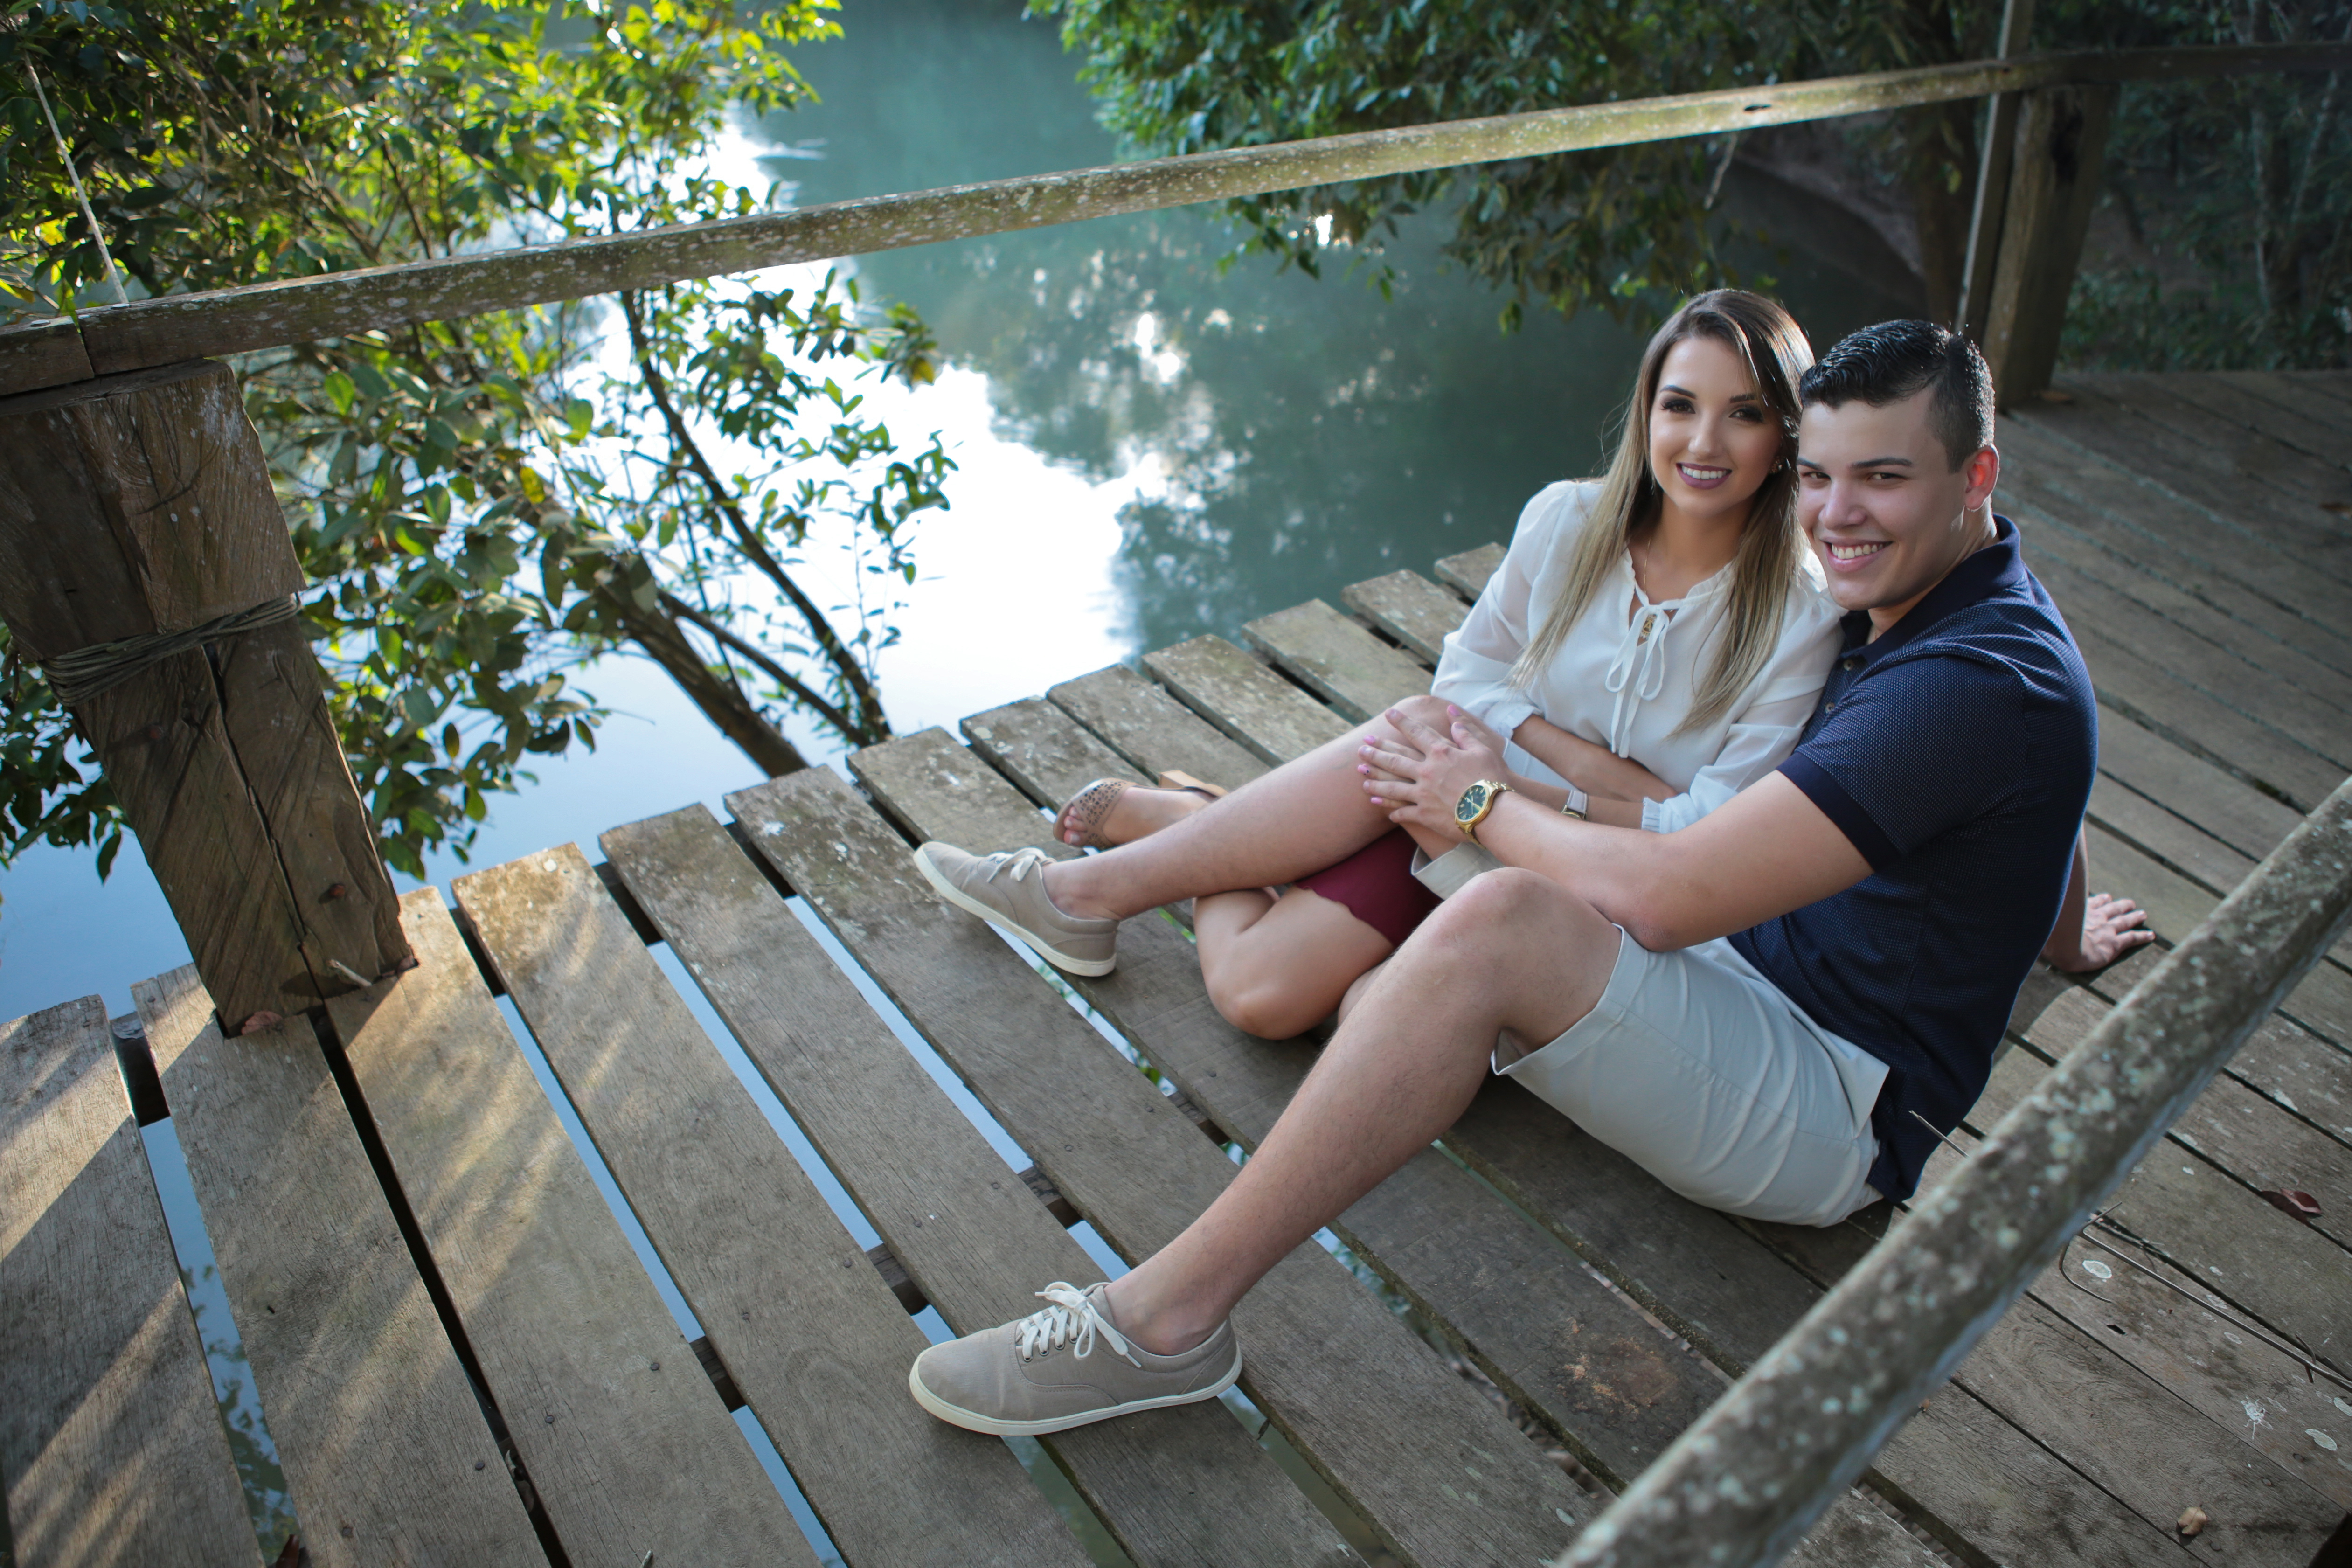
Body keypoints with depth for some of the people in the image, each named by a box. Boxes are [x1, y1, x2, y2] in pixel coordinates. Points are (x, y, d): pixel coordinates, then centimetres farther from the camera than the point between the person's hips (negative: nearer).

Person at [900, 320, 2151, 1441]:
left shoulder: (1976, 683, -25)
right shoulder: (1927, 599, 7)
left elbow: (1666, 896, -31)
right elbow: (2044, 793, 27)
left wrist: (1483, 809, -16)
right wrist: (2058, 935, 46)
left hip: (1835, 1111, -9)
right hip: (1750, 970, 9)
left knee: (1501, 923, -39)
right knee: (1424, 736, -2)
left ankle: (1169, 1316, -31)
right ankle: (1094, 889, 8)